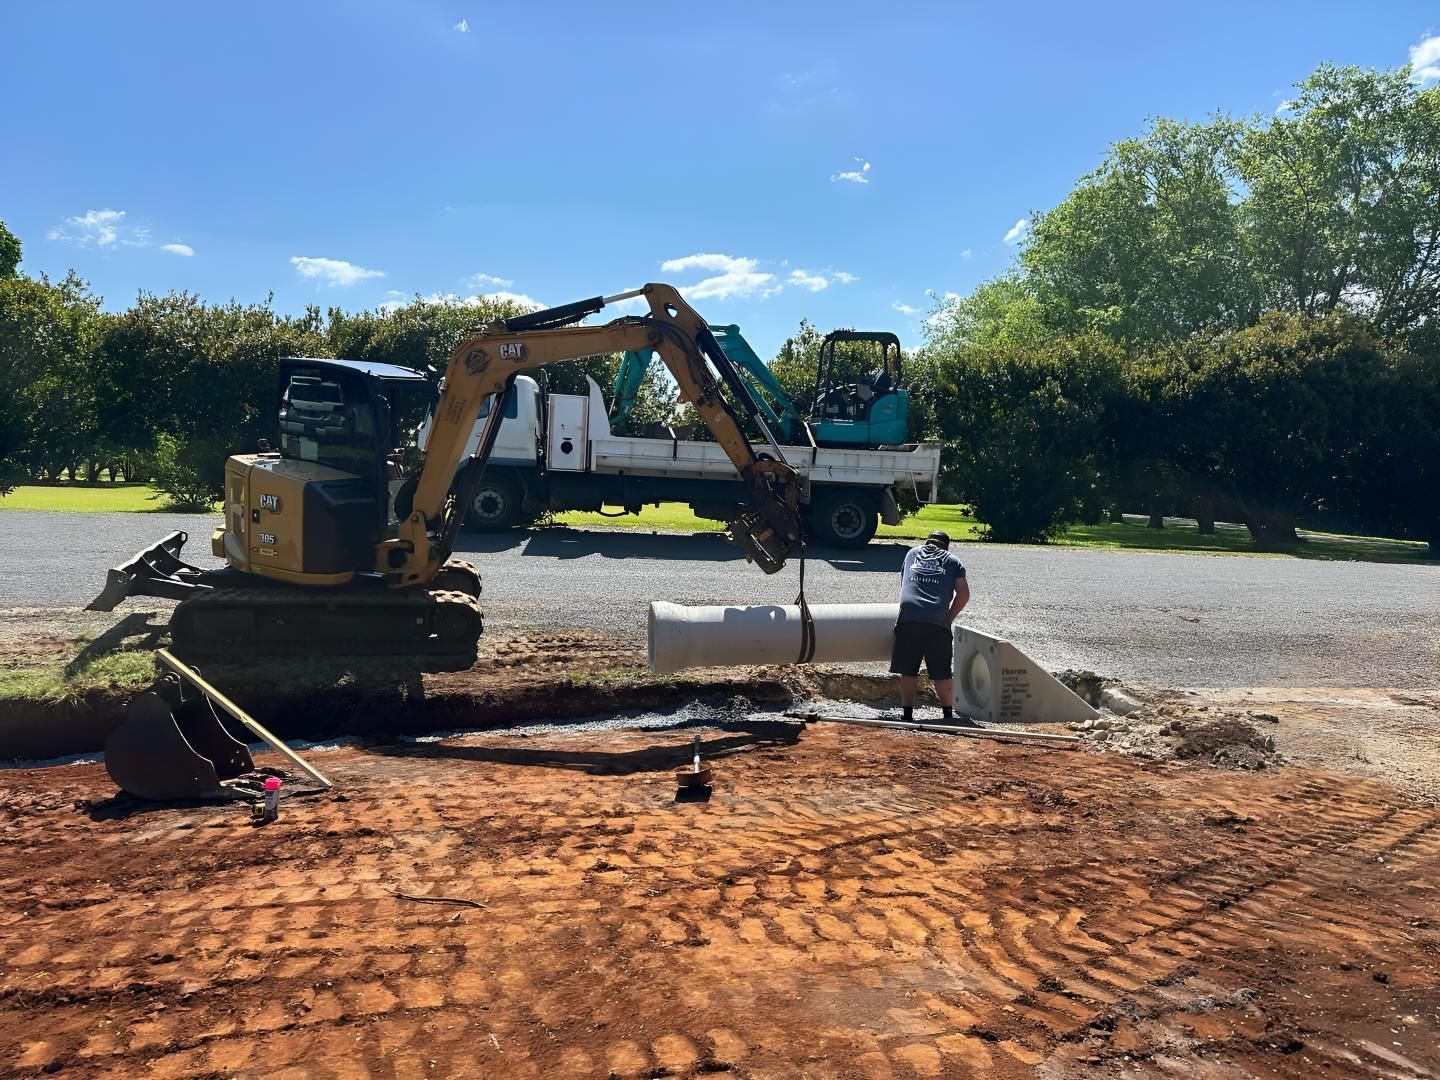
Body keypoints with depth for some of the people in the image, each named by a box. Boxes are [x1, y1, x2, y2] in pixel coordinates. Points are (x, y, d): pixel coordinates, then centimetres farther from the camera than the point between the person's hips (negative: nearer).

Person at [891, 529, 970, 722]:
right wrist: (949, 617, 17)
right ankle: (948, 713, 13)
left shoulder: (912, 553, 26)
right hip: (937, 620, -1)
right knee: (941, 673, 7)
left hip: (908, 617, 1)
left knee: (908, 671, 6)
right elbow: (964, 594, 8)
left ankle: (908, 713, 7)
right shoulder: (953, 561, 20)